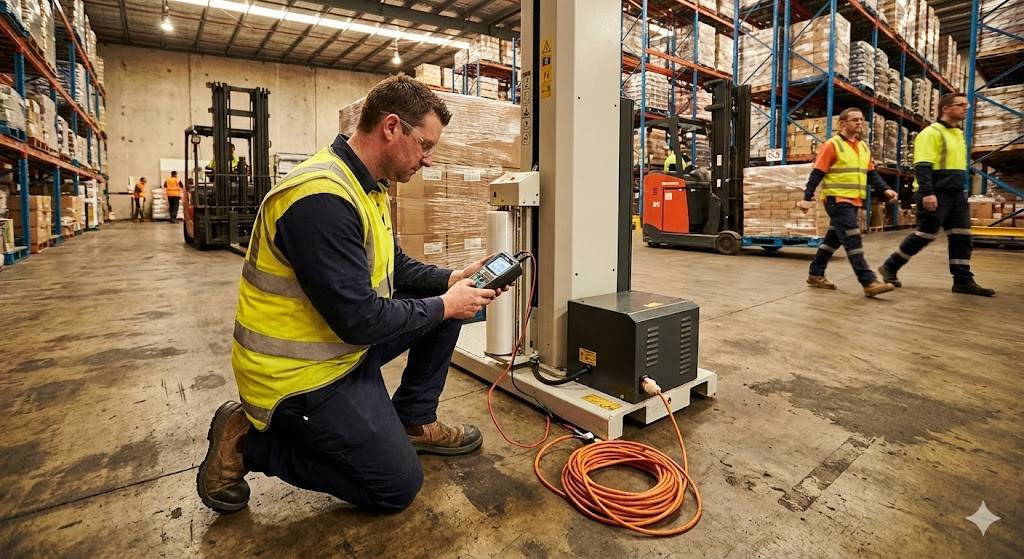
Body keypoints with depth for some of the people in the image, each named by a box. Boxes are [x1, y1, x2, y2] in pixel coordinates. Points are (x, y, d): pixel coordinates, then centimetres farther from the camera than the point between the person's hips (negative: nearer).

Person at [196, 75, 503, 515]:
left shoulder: (365, 186, 3)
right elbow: (359, 320, -28)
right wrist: (443, 306, -16)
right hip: (300, 372, -9)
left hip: (343, 344, 9)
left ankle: (414, 421, 18)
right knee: (398, 486, -1)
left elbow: (393, 266, 12)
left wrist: (449, 280, -4)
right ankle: (246, 441, 6)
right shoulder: (322, 198, -29)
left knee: (443, 304, 5)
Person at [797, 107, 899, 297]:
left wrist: (884, 190, 2)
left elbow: (872, 173, 18)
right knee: (852, 240, -11)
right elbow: (817, 173, -12)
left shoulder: (863, 147, 16)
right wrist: (807, 198, -18)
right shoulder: (832, 145, -7)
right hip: (837, 200, -8)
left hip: (853, 201, 8)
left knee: (834, 239, 12)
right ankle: (869, 282, -12)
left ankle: (815, 275, 21)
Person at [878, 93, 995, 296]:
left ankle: (963, 281, 8)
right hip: (935, 195, -8)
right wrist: (927, 192, -27)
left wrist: (962, 191, 23)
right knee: (924, 235, -4)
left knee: (961, 236, 4)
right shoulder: (932, 132, -9)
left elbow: (957, 167, 25)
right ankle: (890, 266, 9)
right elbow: (922, 166, -19)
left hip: (956, 194, 8)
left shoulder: (958, 134, 19)